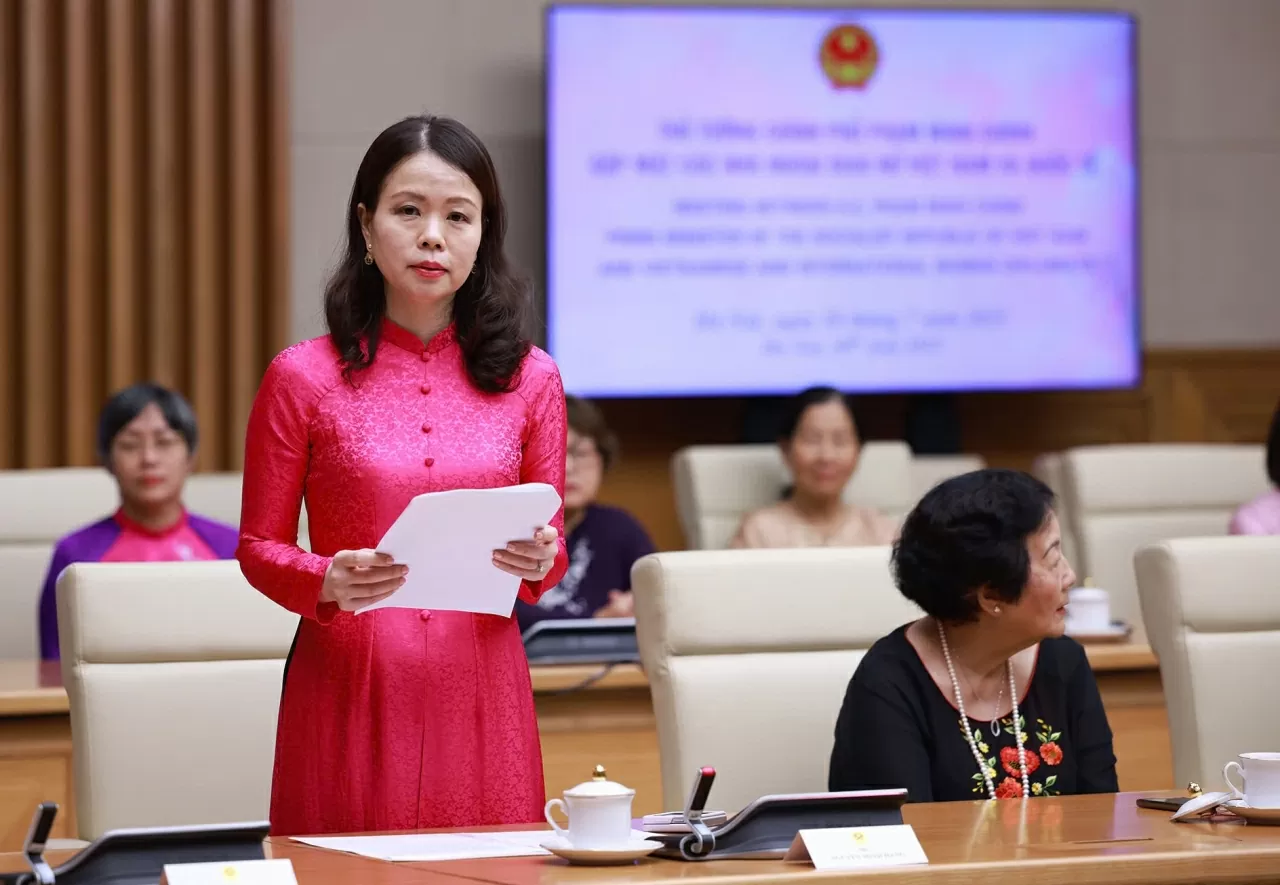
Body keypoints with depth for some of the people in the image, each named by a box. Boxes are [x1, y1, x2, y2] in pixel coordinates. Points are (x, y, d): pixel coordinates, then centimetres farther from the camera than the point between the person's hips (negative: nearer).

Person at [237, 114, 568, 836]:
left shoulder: (531, 380, 5)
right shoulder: (304, 378, -1)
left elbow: (552, 552, 11)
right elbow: (260, 546, 4)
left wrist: (539, 562, -12)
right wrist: (329, 581, -16)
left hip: (480, 695, 2)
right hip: (349, 692, -2)